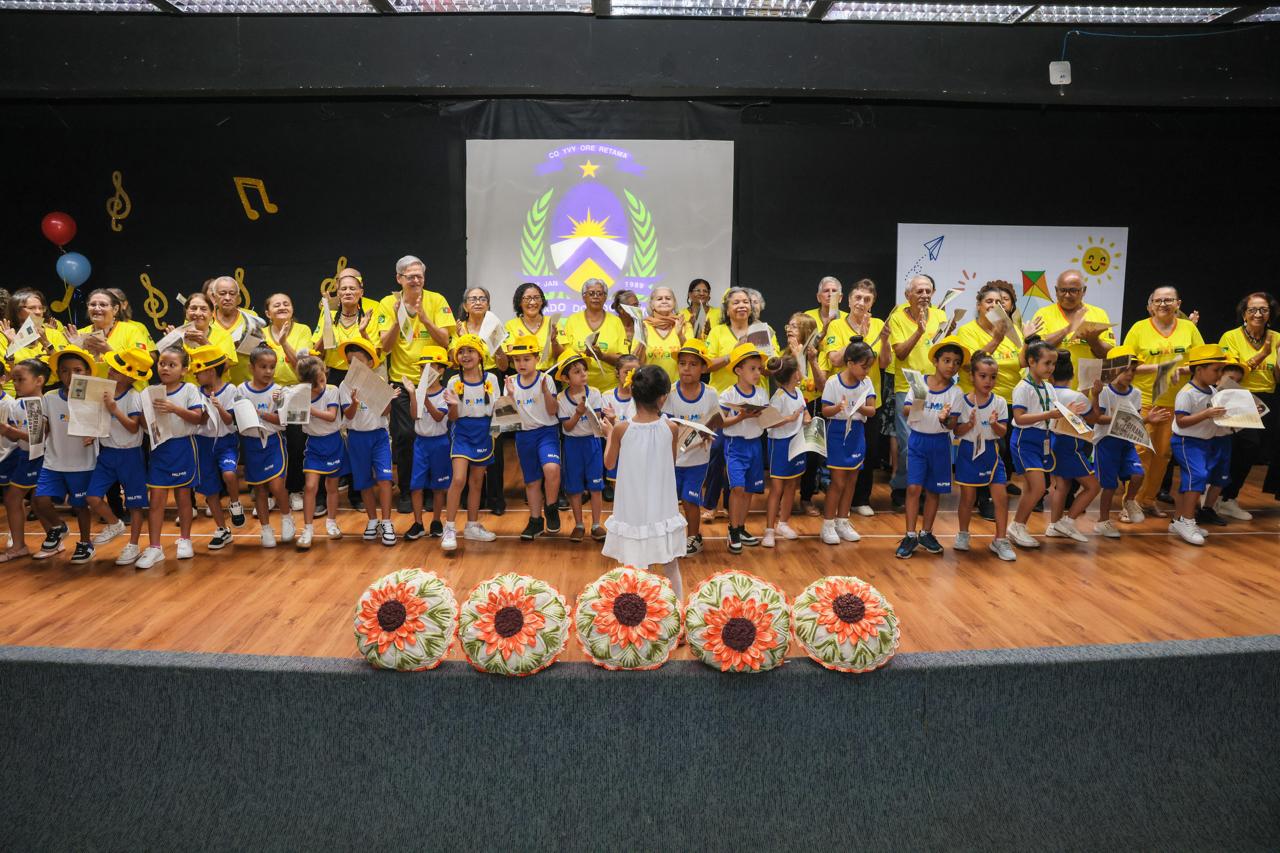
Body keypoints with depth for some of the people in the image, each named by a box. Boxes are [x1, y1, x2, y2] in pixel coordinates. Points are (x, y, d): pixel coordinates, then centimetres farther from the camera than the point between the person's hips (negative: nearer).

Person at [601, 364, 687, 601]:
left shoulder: (621, 429, -12)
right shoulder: (671, 428, -11)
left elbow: (609, 463, 4)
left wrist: (609, 435, 19)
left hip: (632, 513, 0)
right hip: (663, 513, 1)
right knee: (672, 568, 15)